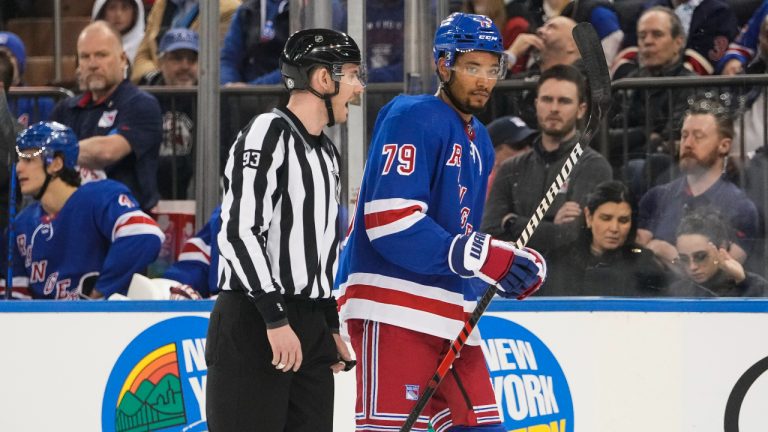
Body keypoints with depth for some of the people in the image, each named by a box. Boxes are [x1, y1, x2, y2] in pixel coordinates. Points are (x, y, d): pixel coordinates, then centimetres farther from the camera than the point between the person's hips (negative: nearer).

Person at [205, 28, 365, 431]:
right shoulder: (268, 134, -11)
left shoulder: (327, 152, 19)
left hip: (309, 325, 9)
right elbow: (239, 232, -19)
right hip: (252, 323, -9)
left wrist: (330, 326, 23)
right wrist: (275, 318, -23)